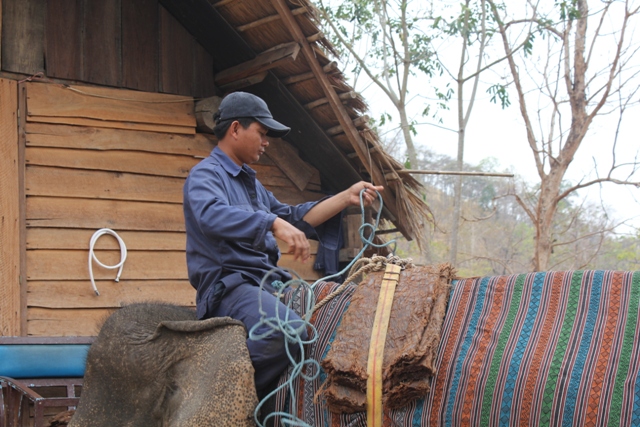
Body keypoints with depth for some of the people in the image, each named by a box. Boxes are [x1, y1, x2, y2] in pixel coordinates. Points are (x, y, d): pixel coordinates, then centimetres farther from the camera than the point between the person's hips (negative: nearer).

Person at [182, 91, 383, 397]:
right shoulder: (205, 175, -5)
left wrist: (347, 198, 20)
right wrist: (274, 223, -39)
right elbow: (212, 215, -28)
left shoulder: (250, 182, 24)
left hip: (268, 281, 10)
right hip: (227, 284, -10)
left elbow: (292, 218, 28)